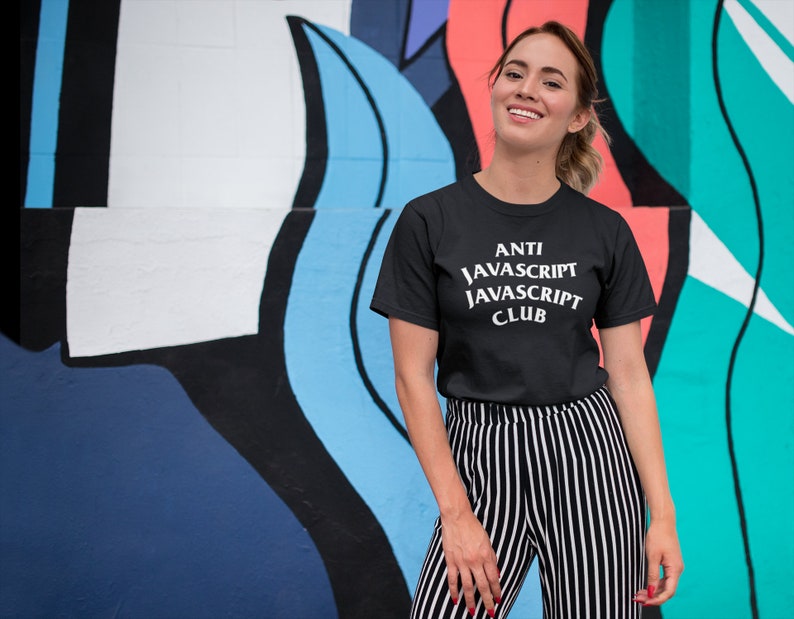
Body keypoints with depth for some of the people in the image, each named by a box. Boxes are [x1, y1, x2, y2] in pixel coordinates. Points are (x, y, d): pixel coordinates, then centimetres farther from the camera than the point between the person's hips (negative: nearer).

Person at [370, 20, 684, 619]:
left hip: (590, 455, 2)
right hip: (481, 459, -1)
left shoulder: (606, 232, 1)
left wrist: (662, 514, -1)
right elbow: (413, 378, -4)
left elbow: (629, 374, 3)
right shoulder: (429, 222, -4)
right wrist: (456, 514, -8)